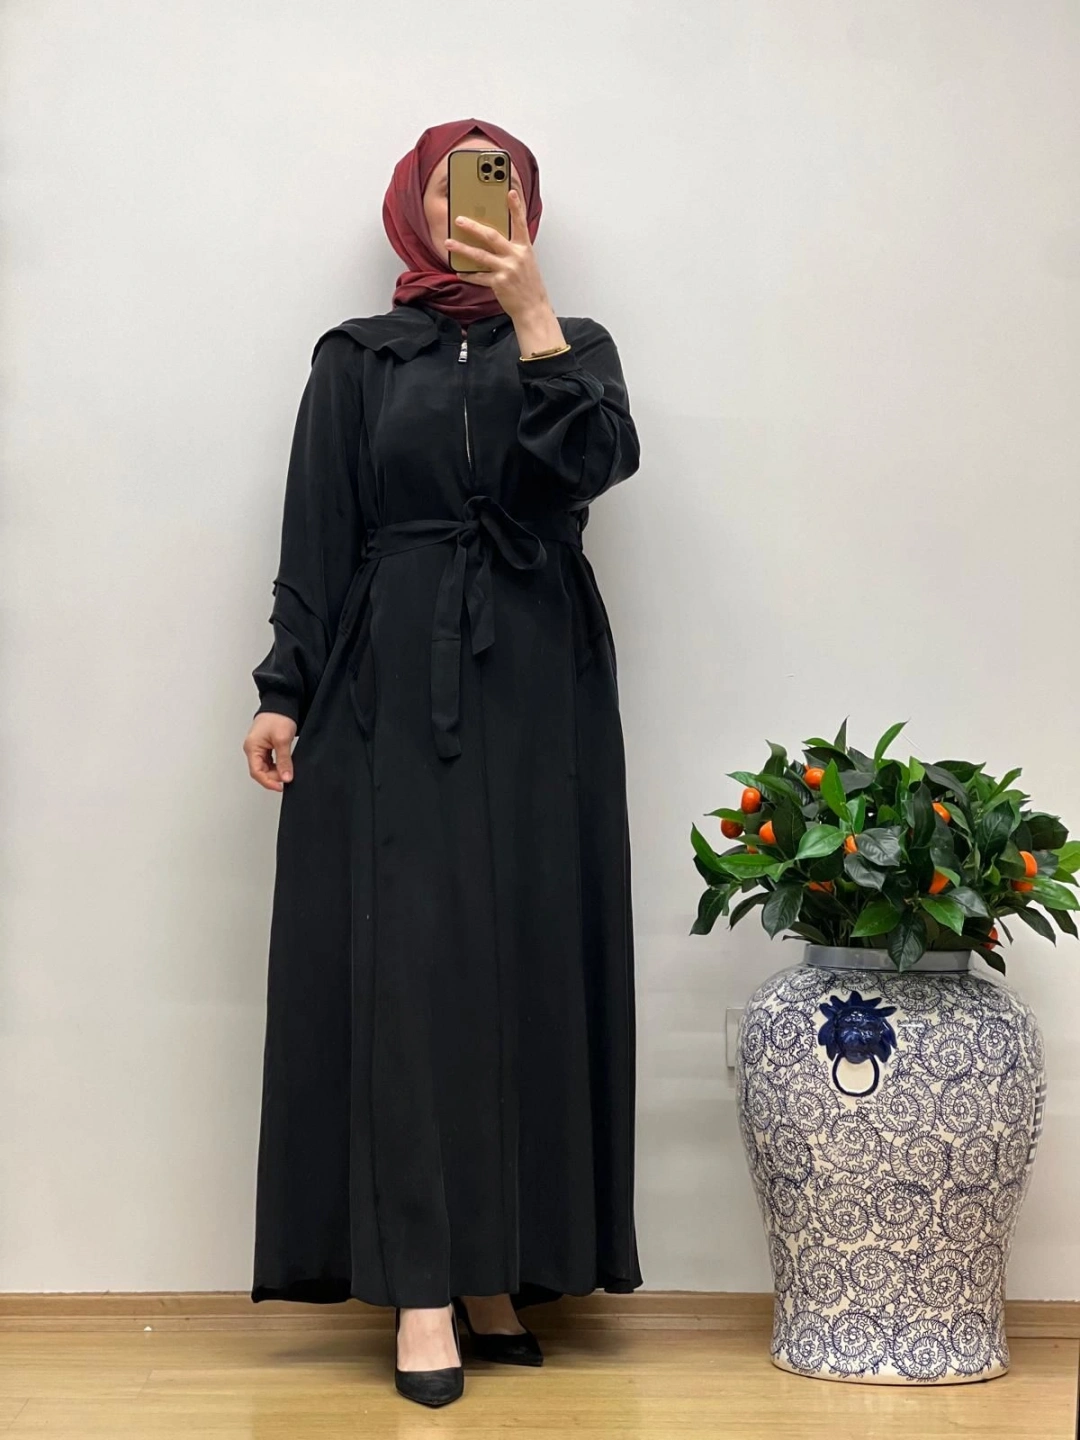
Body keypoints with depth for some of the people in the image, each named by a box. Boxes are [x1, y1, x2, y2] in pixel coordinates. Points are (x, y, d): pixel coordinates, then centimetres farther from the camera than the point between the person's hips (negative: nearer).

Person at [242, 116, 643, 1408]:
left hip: (537, 690, 1)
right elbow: (314, 539, 5)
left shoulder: (572, 341, 13)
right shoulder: (356, 361, 12)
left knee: (530, 951, -1)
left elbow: (595, 463, -8)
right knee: (408, 959, -7)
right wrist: (284, 694, -3)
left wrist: (527, 309, -12)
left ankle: (502, 1264, 7)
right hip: (391, 687, -1)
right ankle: (424, 1286, -4)